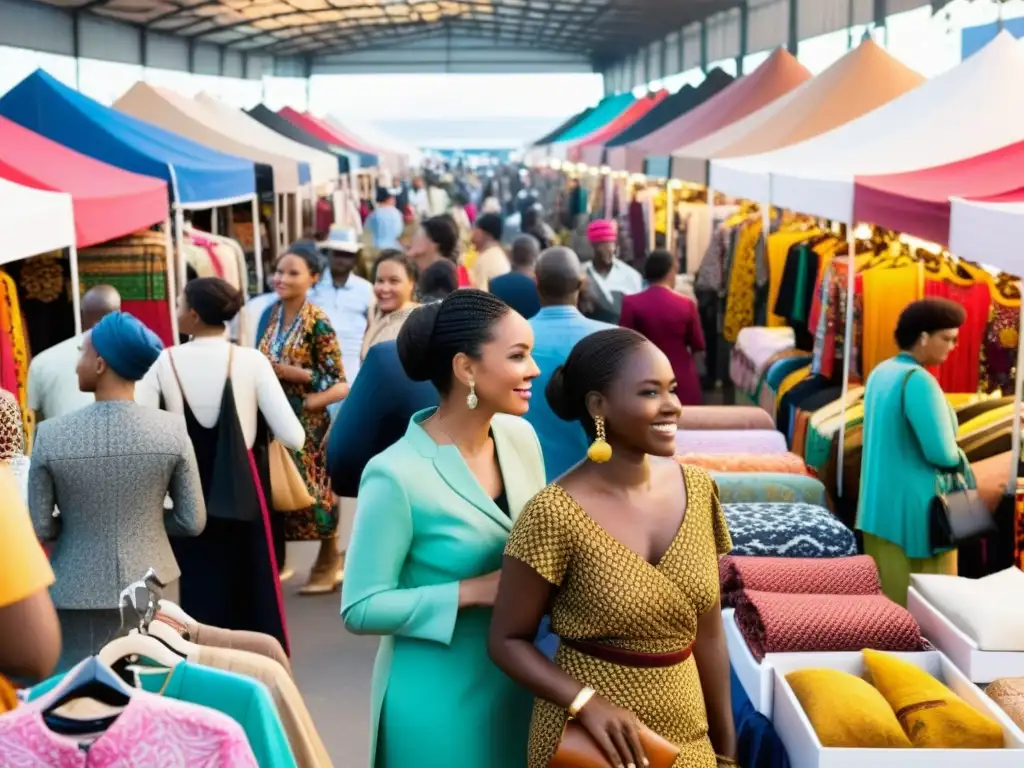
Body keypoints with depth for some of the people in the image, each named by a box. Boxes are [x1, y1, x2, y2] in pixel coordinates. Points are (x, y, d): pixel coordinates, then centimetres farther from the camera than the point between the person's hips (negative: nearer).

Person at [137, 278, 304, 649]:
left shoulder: (165, 362, -7)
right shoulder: (251, 361, -10)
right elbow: (293, 437, -14)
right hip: (243, 495, -1)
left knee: (201, 598, 11)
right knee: (255, 595, 10)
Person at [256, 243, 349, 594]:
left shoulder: (317, 322, -13)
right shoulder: (271, 314, 7)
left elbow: (337, 379, -13)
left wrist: (292, 373, -19)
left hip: (307, 418, -6)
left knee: (311, 487, -1)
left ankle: (329, 561, 16)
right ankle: (275, 559, 23)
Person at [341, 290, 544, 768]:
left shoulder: (521, 437, -2)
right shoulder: (396, 476, -22)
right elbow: (360, 609, -18)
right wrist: (473, 592, -24)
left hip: (517, 683, 6)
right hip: (439, 700, -6)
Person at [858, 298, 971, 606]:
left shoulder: (881, 373, 9)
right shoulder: (918, 380, -19)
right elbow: (941, 453, -23)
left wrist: (951, 456, 10)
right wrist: (959, 460, 0)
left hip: (880, 503, 9)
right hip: (914, 506, -9)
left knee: (886, 596, 14)